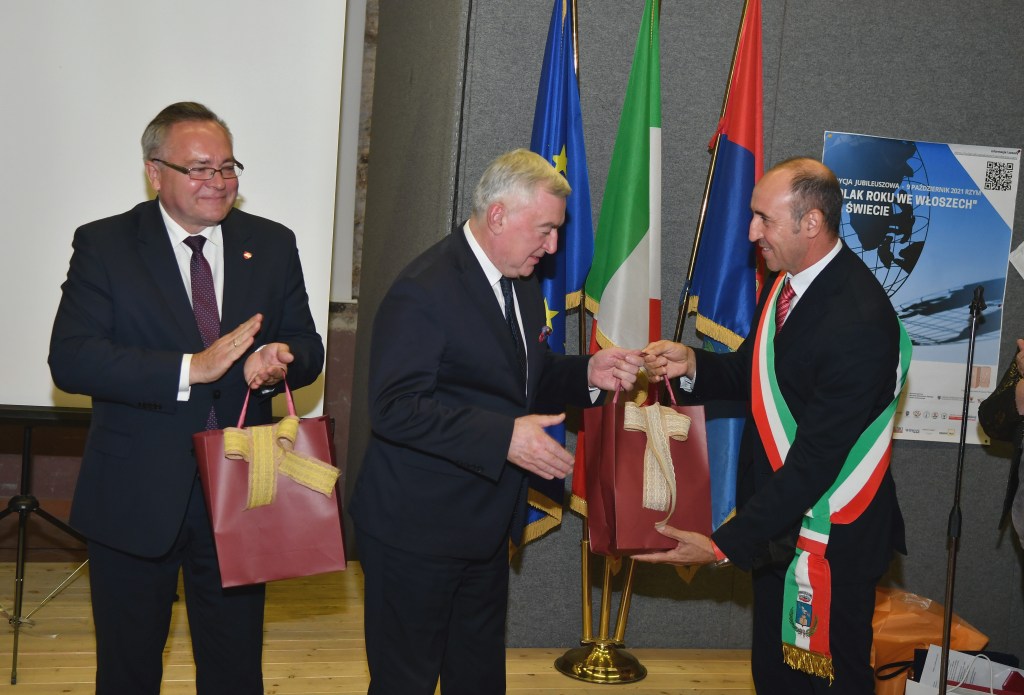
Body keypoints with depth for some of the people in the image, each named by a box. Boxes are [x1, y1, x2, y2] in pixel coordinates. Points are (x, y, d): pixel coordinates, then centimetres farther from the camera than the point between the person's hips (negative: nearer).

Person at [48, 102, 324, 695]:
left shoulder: (273, 245, 4)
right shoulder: (104, 245, -6)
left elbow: (308, 350, 5)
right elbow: (70, 359, -17)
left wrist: (279, 361, -19)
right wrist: (191, 369, -27)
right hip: (135, 500, -2)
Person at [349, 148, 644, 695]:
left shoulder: (521, 282, 8)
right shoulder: (423, 291, -21)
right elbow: (394, 408, -27)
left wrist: (587, 373, -2)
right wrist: (504, 437, -31)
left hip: (486, 528, 9)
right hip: (417, 532, -9)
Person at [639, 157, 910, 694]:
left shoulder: (860, 325, -27)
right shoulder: (787, 280, 1)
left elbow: (815, 462, -27)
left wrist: (725, 544, -26)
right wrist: (692, 365, -7)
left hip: (828, 541, -8)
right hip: (776, 518, 8)